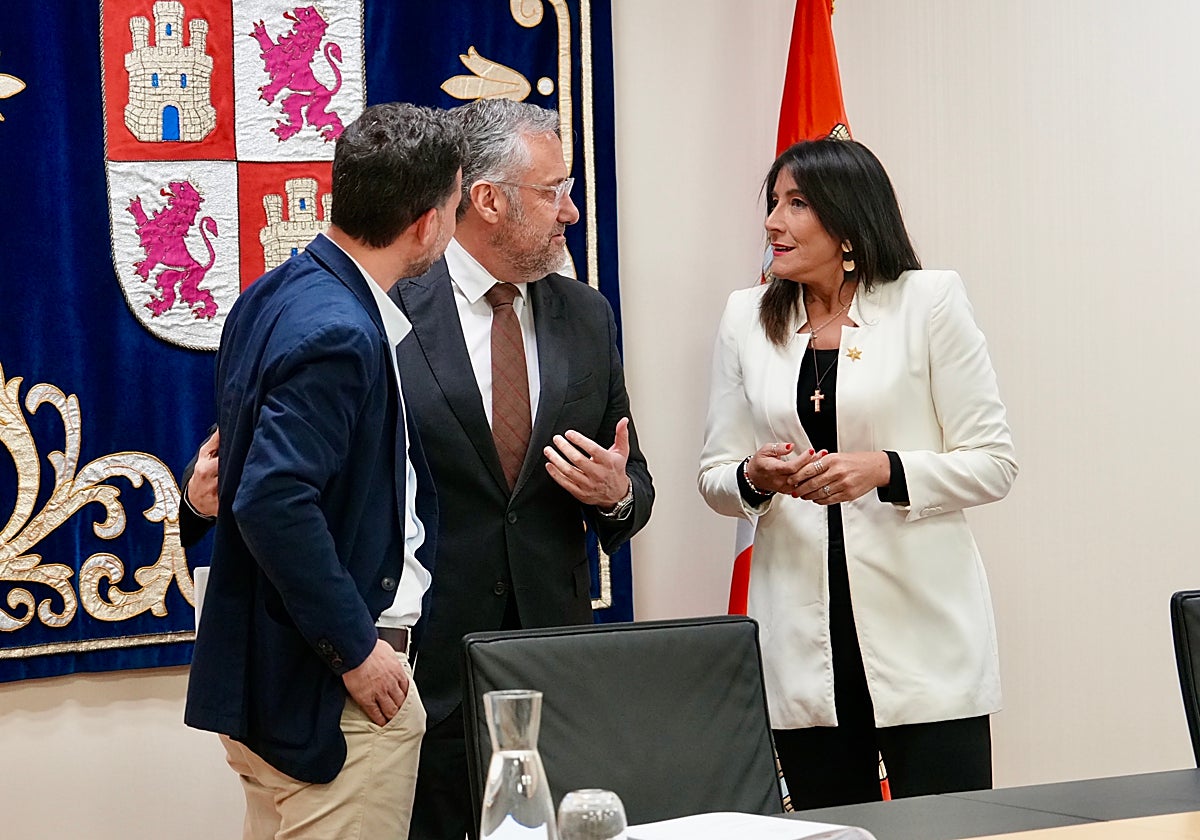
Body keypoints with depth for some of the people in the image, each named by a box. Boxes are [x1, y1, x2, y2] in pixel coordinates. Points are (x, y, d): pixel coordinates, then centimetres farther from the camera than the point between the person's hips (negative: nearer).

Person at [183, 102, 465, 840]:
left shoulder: (276, 296, 7)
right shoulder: (340, 334, -22)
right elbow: (275, 504, -28)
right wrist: (356, 648, -21)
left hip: (270, 667, 10)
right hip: (328, 695, -10)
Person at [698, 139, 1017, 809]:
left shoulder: (930, 301, 0)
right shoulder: (747, 317, 11)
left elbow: (994, 464, -2)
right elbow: (715, 476, 14)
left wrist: (885, 470, -17)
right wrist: (754, 478, -9)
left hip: (924, 635, -3)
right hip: (803, 646, 3)